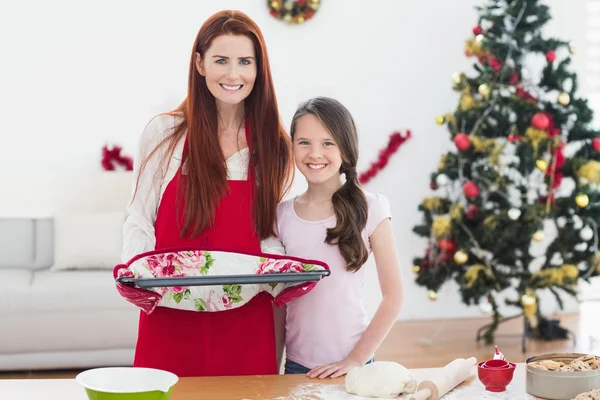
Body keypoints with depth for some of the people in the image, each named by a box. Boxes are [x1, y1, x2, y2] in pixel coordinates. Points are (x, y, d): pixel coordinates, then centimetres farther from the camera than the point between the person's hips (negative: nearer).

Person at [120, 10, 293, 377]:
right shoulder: (164, 134, -1)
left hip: (246, 323, 1)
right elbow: (140, 222, 3)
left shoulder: (274, 146, 4)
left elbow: (268, 235, 10)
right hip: (170, 319, -1)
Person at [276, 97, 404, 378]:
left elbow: (392, 296, -7)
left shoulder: (369, 210, -8)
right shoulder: (283, 215, -1)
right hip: (296, 365, 2)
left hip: (350, 365, -2)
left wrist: (356, 358, -11)